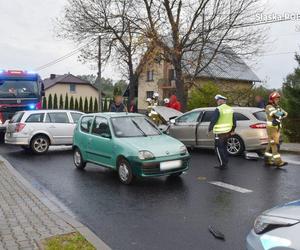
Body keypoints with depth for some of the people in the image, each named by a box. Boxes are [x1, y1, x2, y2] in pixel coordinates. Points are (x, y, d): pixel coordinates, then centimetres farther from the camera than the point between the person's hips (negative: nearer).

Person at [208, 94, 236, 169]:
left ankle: (223, 164, 3)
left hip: (220, 133, -8)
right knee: (224, 147, 19)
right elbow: (234, 121, 17)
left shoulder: (218, 109, -16)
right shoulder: (230, 109, 9)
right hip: (227, 132, 8)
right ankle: (225, 163, 26)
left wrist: (209, 129, -4)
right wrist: (233, 130, 27)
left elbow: (213, 120, -17)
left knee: (219, 148, 2)